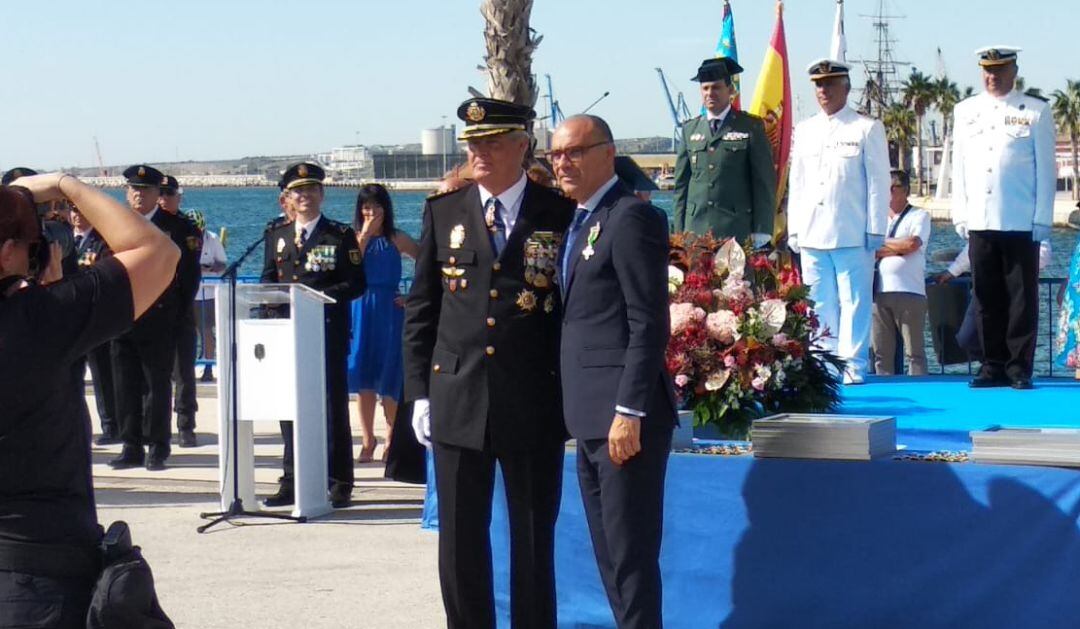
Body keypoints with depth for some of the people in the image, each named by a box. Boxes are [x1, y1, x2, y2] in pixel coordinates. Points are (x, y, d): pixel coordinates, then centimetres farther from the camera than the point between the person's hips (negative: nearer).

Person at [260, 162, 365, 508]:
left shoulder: (341, 235, 2)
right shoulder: (276, 234, 14)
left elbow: (357, 283, -3)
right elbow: (268, 280, 15)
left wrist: (323, 295, -17)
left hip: (328, 331, -4)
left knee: (333, 404, -1)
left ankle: (339, 482, 3)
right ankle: (291, 480, 13)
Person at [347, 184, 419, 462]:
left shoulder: (397, 239, 2)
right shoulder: (354, 238, 7)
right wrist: (365, 235, -9)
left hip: (389, 311, -2)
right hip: (360, 311, 2)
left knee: (389, 377, -3)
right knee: (363, 377, 1)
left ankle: (392, 441, 8)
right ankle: (368, 441, 8)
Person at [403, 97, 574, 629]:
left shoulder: (560, 215, 0)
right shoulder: (443, 212, 7)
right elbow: (420, 309, 9)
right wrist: (419, 392, 4)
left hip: (535, 403, -2)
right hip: (456, 402, 2)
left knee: (534, 540, 7)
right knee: (460, 540, 7)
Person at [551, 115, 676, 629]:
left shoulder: (631, 217, -12)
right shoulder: (580, 223, 17)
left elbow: (649, 325, -17)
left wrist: (629, 412, -21)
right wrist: (578, 411, 13)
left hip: (625, 415, -10)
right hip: (591, 418, 10)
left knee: (631, 555, -5)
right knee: (609, 554, 15)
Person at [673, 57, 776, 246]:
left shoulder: (751, 127, 4)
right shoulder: (690, 130, 15)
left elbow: (764, 182, 2)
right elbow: (681, 184, 15)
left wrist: (761, 232, -4)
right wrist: (680, 231, 9)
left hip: (737, 231, -3)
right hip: (696, 229, 3)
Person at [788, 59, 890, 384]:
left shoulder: (867, 128, 3)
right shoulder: (804, 130, 16)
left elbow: (878, 183, 1)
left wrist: (875, 229, -5)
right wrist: (793, 229, 11)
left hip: (852, 233, -4)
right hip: (812, 233, 4)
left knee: (854, 302, -5)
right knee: (819, 305, 6)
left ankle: (852, 366, -1)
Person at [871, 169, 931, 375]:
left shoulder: (919, 216, 9)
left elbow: (913, 243, -7)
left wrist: (882, 245, 2)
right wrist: (899, 247, -3)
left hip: (909, 291, -4)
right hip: (879, 291, 4)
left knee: (915, 350, -5)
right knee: (881, 351, 2)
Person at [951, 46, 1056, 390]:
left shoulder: (1036, 112, 4)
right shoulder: (966, 111, 13)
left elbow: (1046, 169, 3)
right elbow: (959, 167, 14)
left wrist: (1042, 219, -2)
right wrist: (961, 216, 8)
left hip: (1022, 223, -3)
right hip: (979, 223, 3)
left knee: (1022, 298, -1)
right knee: (987, 298, 4)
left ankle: (1019, 368, 4)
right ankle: (994, 366, 10)